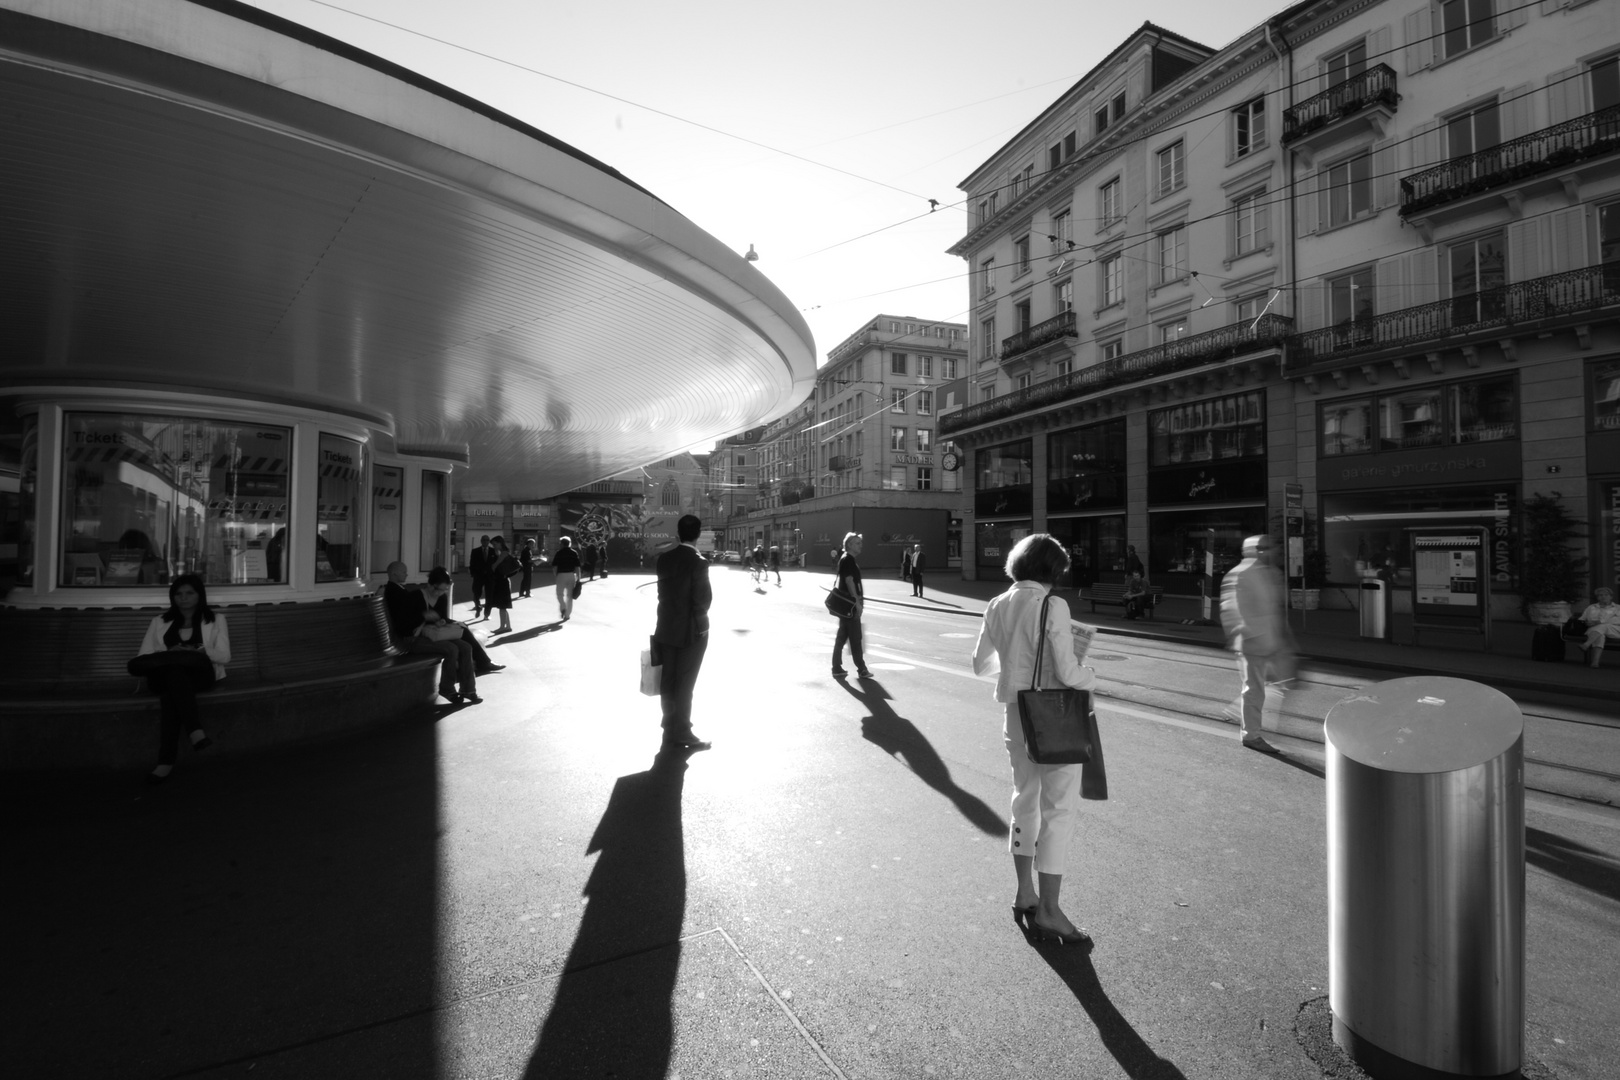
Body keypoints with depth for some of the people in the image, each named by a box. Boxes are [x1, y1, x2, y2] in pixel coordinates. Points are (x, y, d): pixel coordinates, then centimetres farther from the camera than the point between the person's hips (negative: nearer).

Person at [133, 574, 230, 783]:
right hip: (165, 675, 1)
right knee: (173, 672, -38)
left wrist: (197, 650, -13)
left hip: (200, 672, -1)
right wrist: (164, 655, -10)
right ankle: (195, 731, -50)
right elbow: (142, 656, 13)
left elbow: (224, 656, 5)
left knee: (172, 689, -37)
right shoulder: (160, 622, 24)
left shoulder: (216, 620, 17)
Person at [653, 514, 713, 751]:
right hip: (691, 630, -6)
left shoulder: (664, 559, 2)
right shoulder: (697, 562, -17)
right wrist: (700, 625, 1)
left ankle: (670, 731, 22)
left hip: (666, 628, 6)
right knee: (684, 684, 2)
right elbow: (704, 598, -15)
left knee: (667, 682, 12)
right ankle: (682, 734, 10)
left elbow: (663, 592, 5)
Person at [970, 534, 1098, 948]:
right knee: (1057, 809, 5)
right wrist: (1091, 678, 0)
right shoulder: (1052, 606, -17)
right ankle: (1048, 910, 12)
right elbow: (1067, 672, -21)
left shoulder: (998, 607, 1)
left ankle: (1025, 895, 30)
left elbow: (981, 664, 11)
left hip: (1015, 715, 6)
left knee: (1025, 801, 19)